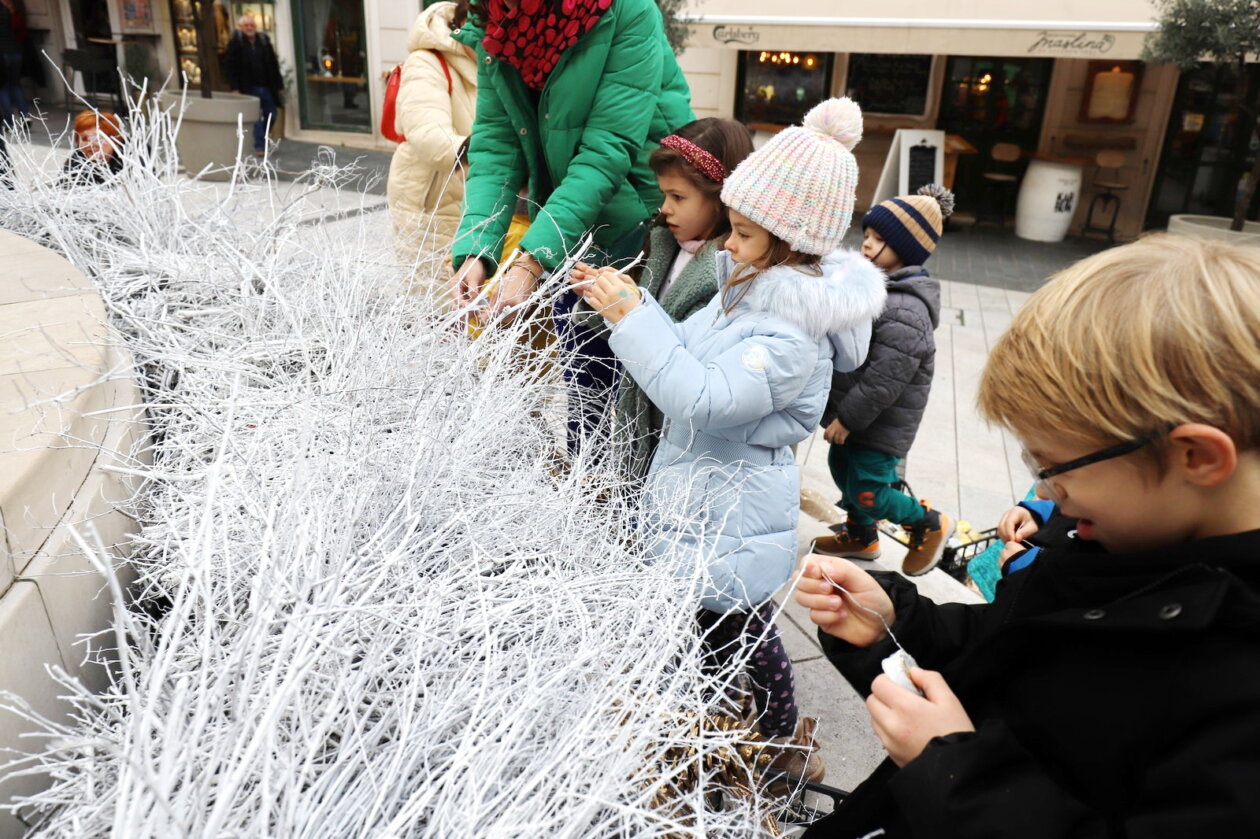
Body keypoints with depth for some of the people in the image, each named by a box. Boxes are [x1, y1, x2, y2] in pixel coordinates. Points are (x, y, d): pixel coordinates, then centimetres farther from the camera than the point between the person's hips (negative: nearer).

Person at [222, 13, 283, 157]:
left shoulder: (264, 40, 7)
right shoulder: (236, 43, -3)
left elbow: (274, 64, 10)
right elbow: (229, 67, -5)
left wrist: (279, 85, 7)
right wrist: (234, 87, -13)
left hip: (267, 87, 4)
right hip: (249, 88, -4)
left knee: (270, 116, 9)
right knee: (255, 118, -4)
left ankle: (263, 140, 28)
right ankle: (259, 146, 0)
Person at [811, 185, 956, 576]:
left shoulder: (906, 310, -28)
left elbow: (885, 378, -28)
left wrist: (848, 417, -21)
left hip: (881, 423, -9)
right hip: (853, 412, 10)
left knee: (867, 491, 1)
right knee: (842, 469, 21)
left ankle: (930, 524, 26)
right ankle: (861, 536, 44)